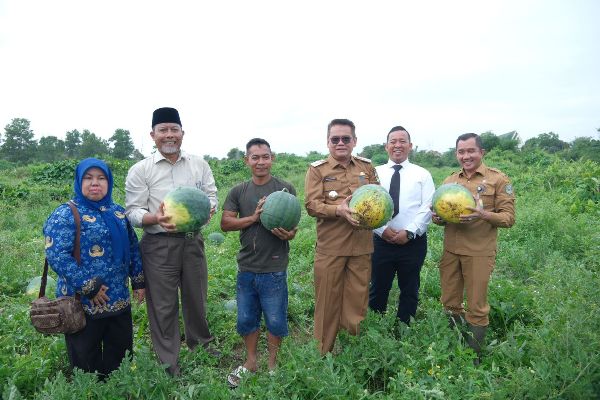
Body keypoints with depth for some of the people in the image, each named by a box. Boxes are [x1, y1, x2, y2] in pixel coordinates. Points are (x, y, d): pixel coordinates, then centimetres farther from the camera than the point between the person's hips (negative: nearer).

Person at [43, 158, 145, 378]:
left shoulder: (118, 212, 8)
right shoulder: (65, 215, -11)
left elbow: (133, 248, 14)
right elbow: (56, 255, -20)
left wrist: (138, 281, 9)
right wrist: (89, 288, -21)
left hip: (119, 300, 6)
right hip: (83, 302, -6)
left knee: (121, 352, 19)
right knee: (86, 360, 12)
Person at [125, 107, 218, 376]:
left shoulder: (199, 165, 6)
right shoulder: (140, 170, -4)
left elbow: (212, 197, 6)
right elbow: (133, 212, -6)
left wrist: (207, 209, -17)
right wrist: (155, 218, -27)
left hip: (192, 240, 3)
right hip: (159, 245, -3)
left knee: (196, 297, 18)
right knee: (163, 305, 7)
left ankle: (200, 343, 43)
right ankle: (169, 364, 24)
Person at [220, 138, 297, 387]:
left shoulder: (285, 189, -3)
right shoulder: (238, 192, 5)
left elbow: (293, 226, -4)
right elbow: (225, 223, -1)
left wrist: (287, 234, -27)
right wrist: (253, 217, -15)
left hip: (274, 270, -3)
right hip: (246, 268, 3)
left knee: (275, 321, 9)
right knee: (246, 319, 16)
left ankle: (272, 363, 32)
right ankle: (250, 362, 37)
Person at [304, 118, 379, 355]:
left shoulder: (367, 167, 12)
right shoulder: (317, 169, 1)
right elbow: (311, 205, -8)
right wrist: (339, 209, -24)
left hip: (362, 245, 3)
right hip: (330, 247, -3)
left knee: (358, 298, 11)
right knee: (328, 300, 6)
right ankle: (324, 353, 22)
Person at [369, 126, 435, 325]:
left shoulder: (422, 174, 4)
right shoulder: (375, 173, 6)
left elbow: (428, 207, -5)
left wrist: (409, 232, -15)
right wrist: (382, 229, -15)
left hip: (413, 242, 0)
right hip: (381, 240, 0)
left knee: (409, 291, 13)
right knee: (378, 290, 9)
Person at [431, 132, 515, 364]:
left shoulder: (498, 180, -3)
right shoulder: (449, 180, 11)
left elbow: (509, 217, -6)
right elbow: (438, 212, 16)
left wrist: (483, 215, -24)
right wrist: (437, 216, -9)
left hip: (479, 253, -4)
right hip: (450, 251, 4)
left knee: (477, 308, 5)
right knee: (450, 303, 12)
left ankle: (474, 356, 23)